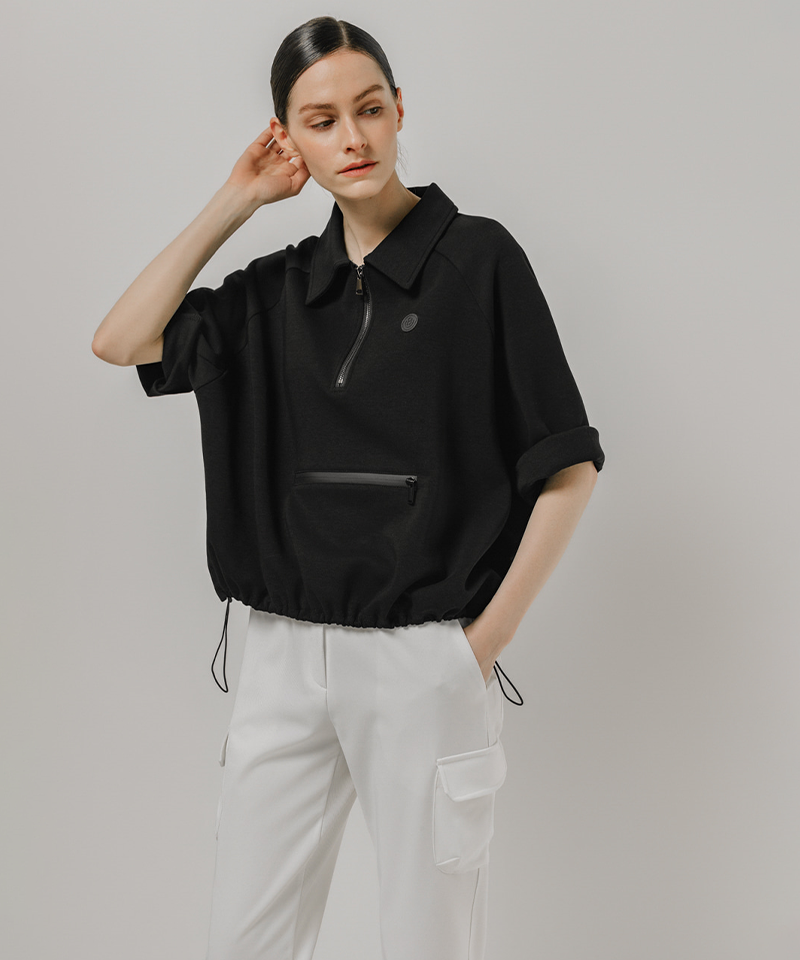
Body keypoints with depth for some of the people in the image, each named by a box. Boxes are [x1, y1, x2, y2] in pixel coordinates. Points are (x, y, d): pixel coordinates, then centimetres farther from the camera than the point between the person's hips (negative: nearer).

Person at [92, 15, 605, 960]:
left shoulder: (478, 258, -5)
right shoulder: (280, 287, 10)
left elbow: (567, 470, -5)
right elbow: (121, 342, 3)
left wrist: (483, 643, -9)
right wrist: (234, 201, 3)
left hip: (424, 660, -4)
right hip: (283, 657, 5)